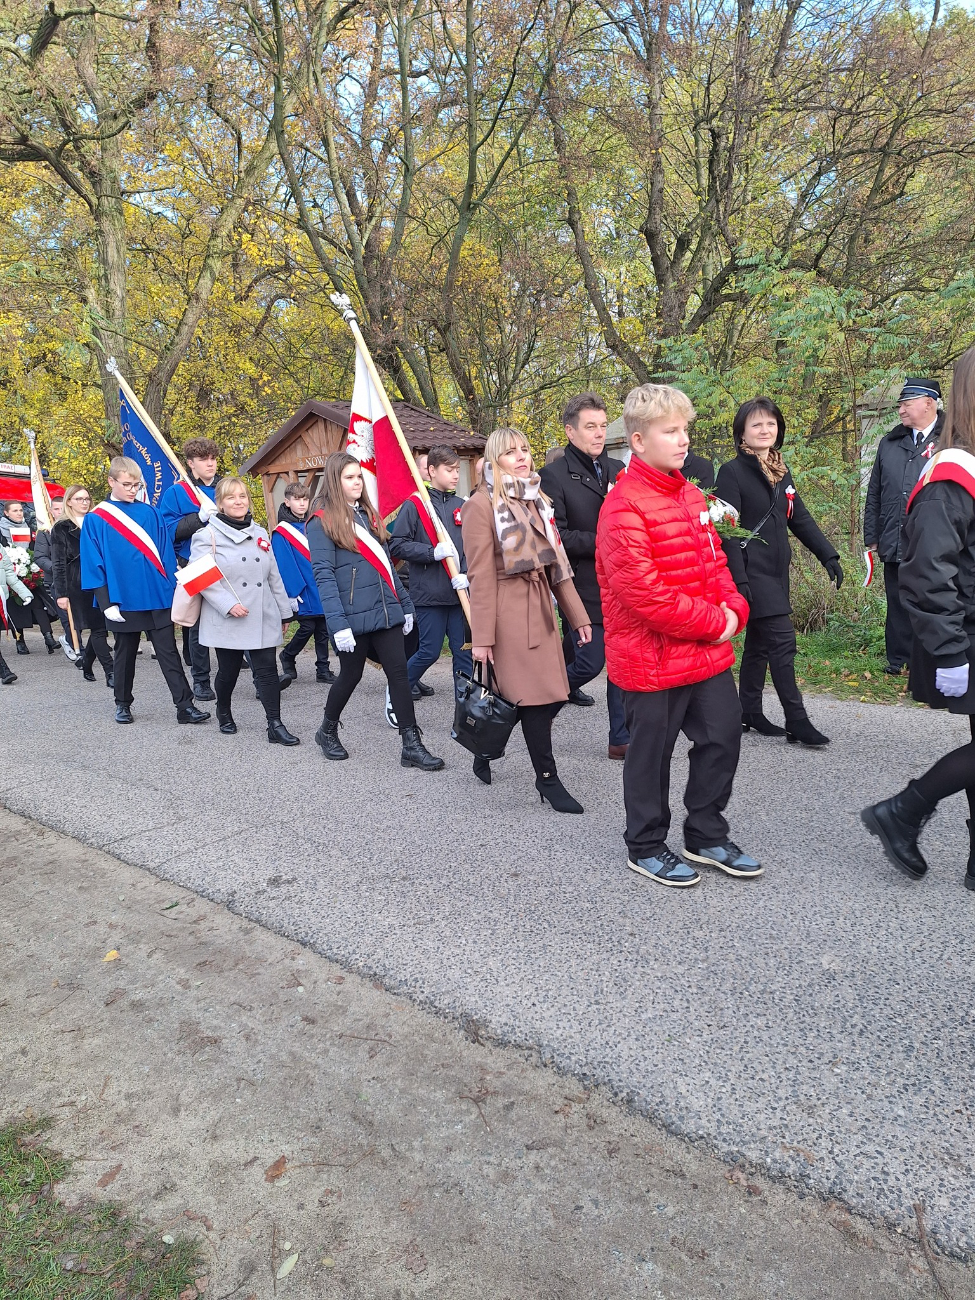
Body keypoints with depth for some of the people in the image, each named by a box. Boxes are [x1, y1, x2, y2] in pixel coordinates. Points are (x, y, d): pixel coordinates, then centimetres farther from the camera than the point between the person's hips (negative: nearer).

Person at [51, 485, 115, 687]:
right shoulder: (61, 529, 2)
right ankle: (110, 673, -8)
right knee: (98, 629, -8)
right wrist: (61, 593, -9)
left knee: (99, 628, 4)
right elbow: (58, 564, -2)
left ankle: (86, 665, 23)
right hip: (78, 586, -4)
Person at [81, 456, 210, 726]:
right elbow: (93, 564, -2)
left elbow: (165, 554, 8)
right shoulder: (95, 520, -1)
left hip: (158, 597, 1)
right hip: (123, 600, -1)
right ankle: (122, 704, 27)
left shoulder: (150, 514, 6)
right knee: (125, 654, 12)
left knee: (168, 653, 1)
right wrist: (106, 602, -9)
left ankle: (185, 706, 0)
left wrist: (172, 589, 2)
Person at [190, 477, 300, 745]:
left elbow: (274, 576, 16)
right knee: (228, 670, 8)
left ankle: (275, 726, -2)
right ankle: (223, 712, 34)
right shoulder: (207, 535, -3)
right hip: (227, 619, -4)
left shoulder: (260, 533, 13)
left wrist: (285, 611, 15)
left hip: (263, 617, 4)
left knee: (267, 669, -2)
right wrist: (228, 605, -19)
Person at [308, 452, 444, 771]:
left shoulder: (368, 515, 15)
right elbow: (324, 576, -14)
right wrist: (338, 623, -22)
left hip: (385, 611, 6)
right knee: (351, 675, 9)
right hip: (354, 617, -6)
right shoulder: (322, 522, -7)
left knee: (399, 673, 1)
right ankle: (327, 731, 33)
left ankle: (412, 745, 4)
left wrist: (405, 604, 14)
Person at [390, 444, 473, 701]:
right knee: (430, 651, 2)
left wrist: (466, 574, -6)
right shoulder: (414, 504, -4)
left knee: (464, 651, 6)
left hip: (459, 591, 5)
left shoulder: (461, 505, 10)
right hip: (428, 593, -4)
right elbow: (397, 545, -8)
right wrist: (433, 552, -18)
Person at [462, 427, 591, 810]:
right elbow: (481, 575, -12)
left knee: (538, 690, 10)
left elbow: (556, 561, 14)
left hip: (540, 607, 8)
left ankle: (484, 756, 29)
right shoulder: (481, 504, -7)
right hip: (508, 610, -7)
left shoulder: (538, 501, 16)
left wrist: (577, 616, 9)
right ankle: (547, 778, 5)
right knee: (532, 692, -6)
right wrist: (482, 636, -15)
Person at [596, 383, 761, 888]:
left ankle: (706, 836, 35)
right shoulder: (623, 506, -18)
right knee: (651, 753, 7)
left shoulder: (690, 495, 11)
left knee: (722, 736, 15)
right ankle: (645, 847, 28)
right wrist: (714, 623, -16)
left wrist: (734, 608, -2)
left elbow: (714, 559, 17)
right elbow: (644, 594, -24)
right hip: (652, 658, -8)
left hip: (708, 653, 8)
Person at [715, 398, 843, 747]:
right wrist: (738, 580, -22)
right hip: (752, 572, -8)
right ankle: (796, 720, -3)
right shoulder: (732, 472, -9)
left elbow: (800, 519, 16)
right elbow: (728, 531, -15)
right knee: (782, 642, -10)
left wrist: (828, 555, 7)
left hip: (776, 572, 8)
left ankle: (749, 713, 22)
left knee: (759, 642, 13)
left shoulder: (781, 471, 14)